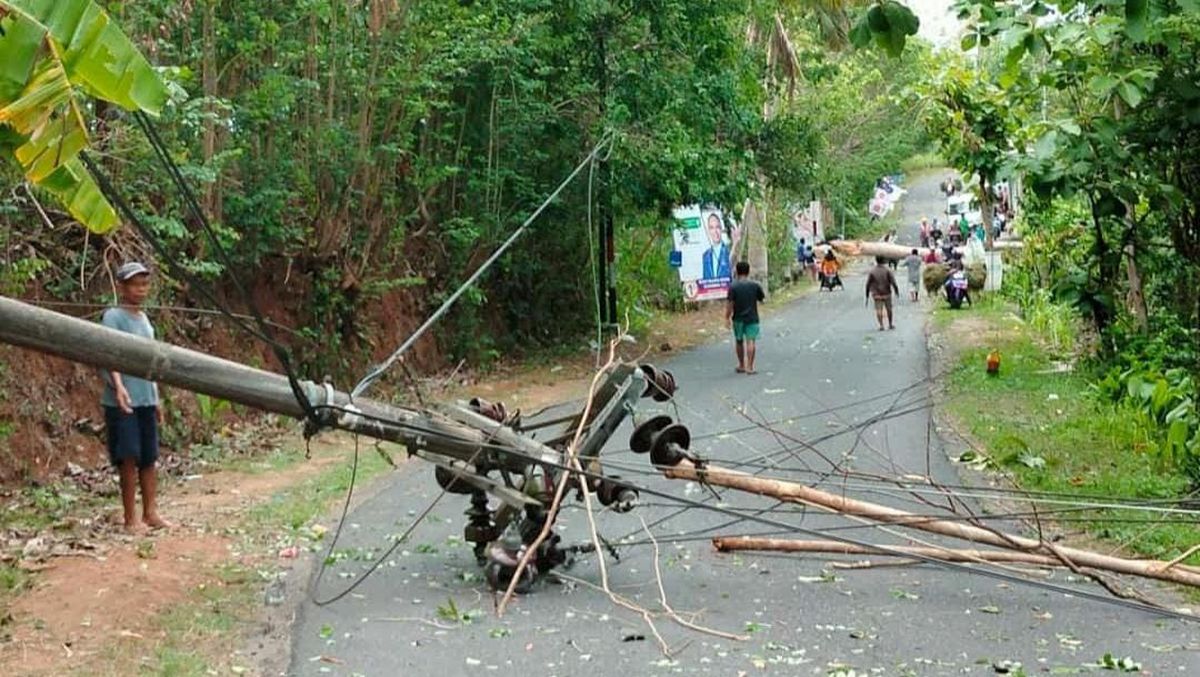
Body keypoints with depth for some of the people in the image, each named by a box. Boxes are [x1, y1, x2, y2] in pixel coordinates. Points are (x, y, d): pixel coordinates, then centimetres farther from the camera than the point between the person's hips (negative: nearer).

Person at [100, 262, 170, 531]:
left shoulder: (144, 318, 15)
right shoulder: (113, 317, -8)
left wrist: (156, 399, 21)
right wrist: (118, 386, -37)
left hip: (146, 400, 7)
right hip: (122, 401, -7)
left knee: (149, 458, 9)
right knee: (129, 458, -5)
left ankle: (150, 512, 16)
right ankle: (130, 518, 1)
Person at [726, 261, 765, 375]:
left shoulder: (733, 286, -8)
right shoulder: (754, 285, -3)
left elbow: (729, 303, -11)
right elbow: (762, 299, 5)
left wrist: (727, 318, -5)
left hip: (738, 318, 1)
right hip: (752, 318, 0)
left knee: (739, 341, 16)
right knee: (751, 341, -3)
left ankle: (741, 365, 24)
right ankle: (749, 367, -10)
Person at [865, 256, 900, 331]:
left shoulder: (872, 272, -6)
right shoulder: (887, 270, -10)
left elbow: (868, 284, -5)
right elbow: (893, 282, -12)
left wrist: (867, 296, 2)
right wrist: (897, 291, 0)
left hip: (876, 294, 0)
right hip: (886, 293, 0)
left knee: (878, 309, 1)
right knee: (888, 309, 16)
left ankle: (881, 325, -11)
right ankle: (890, 324, 27)